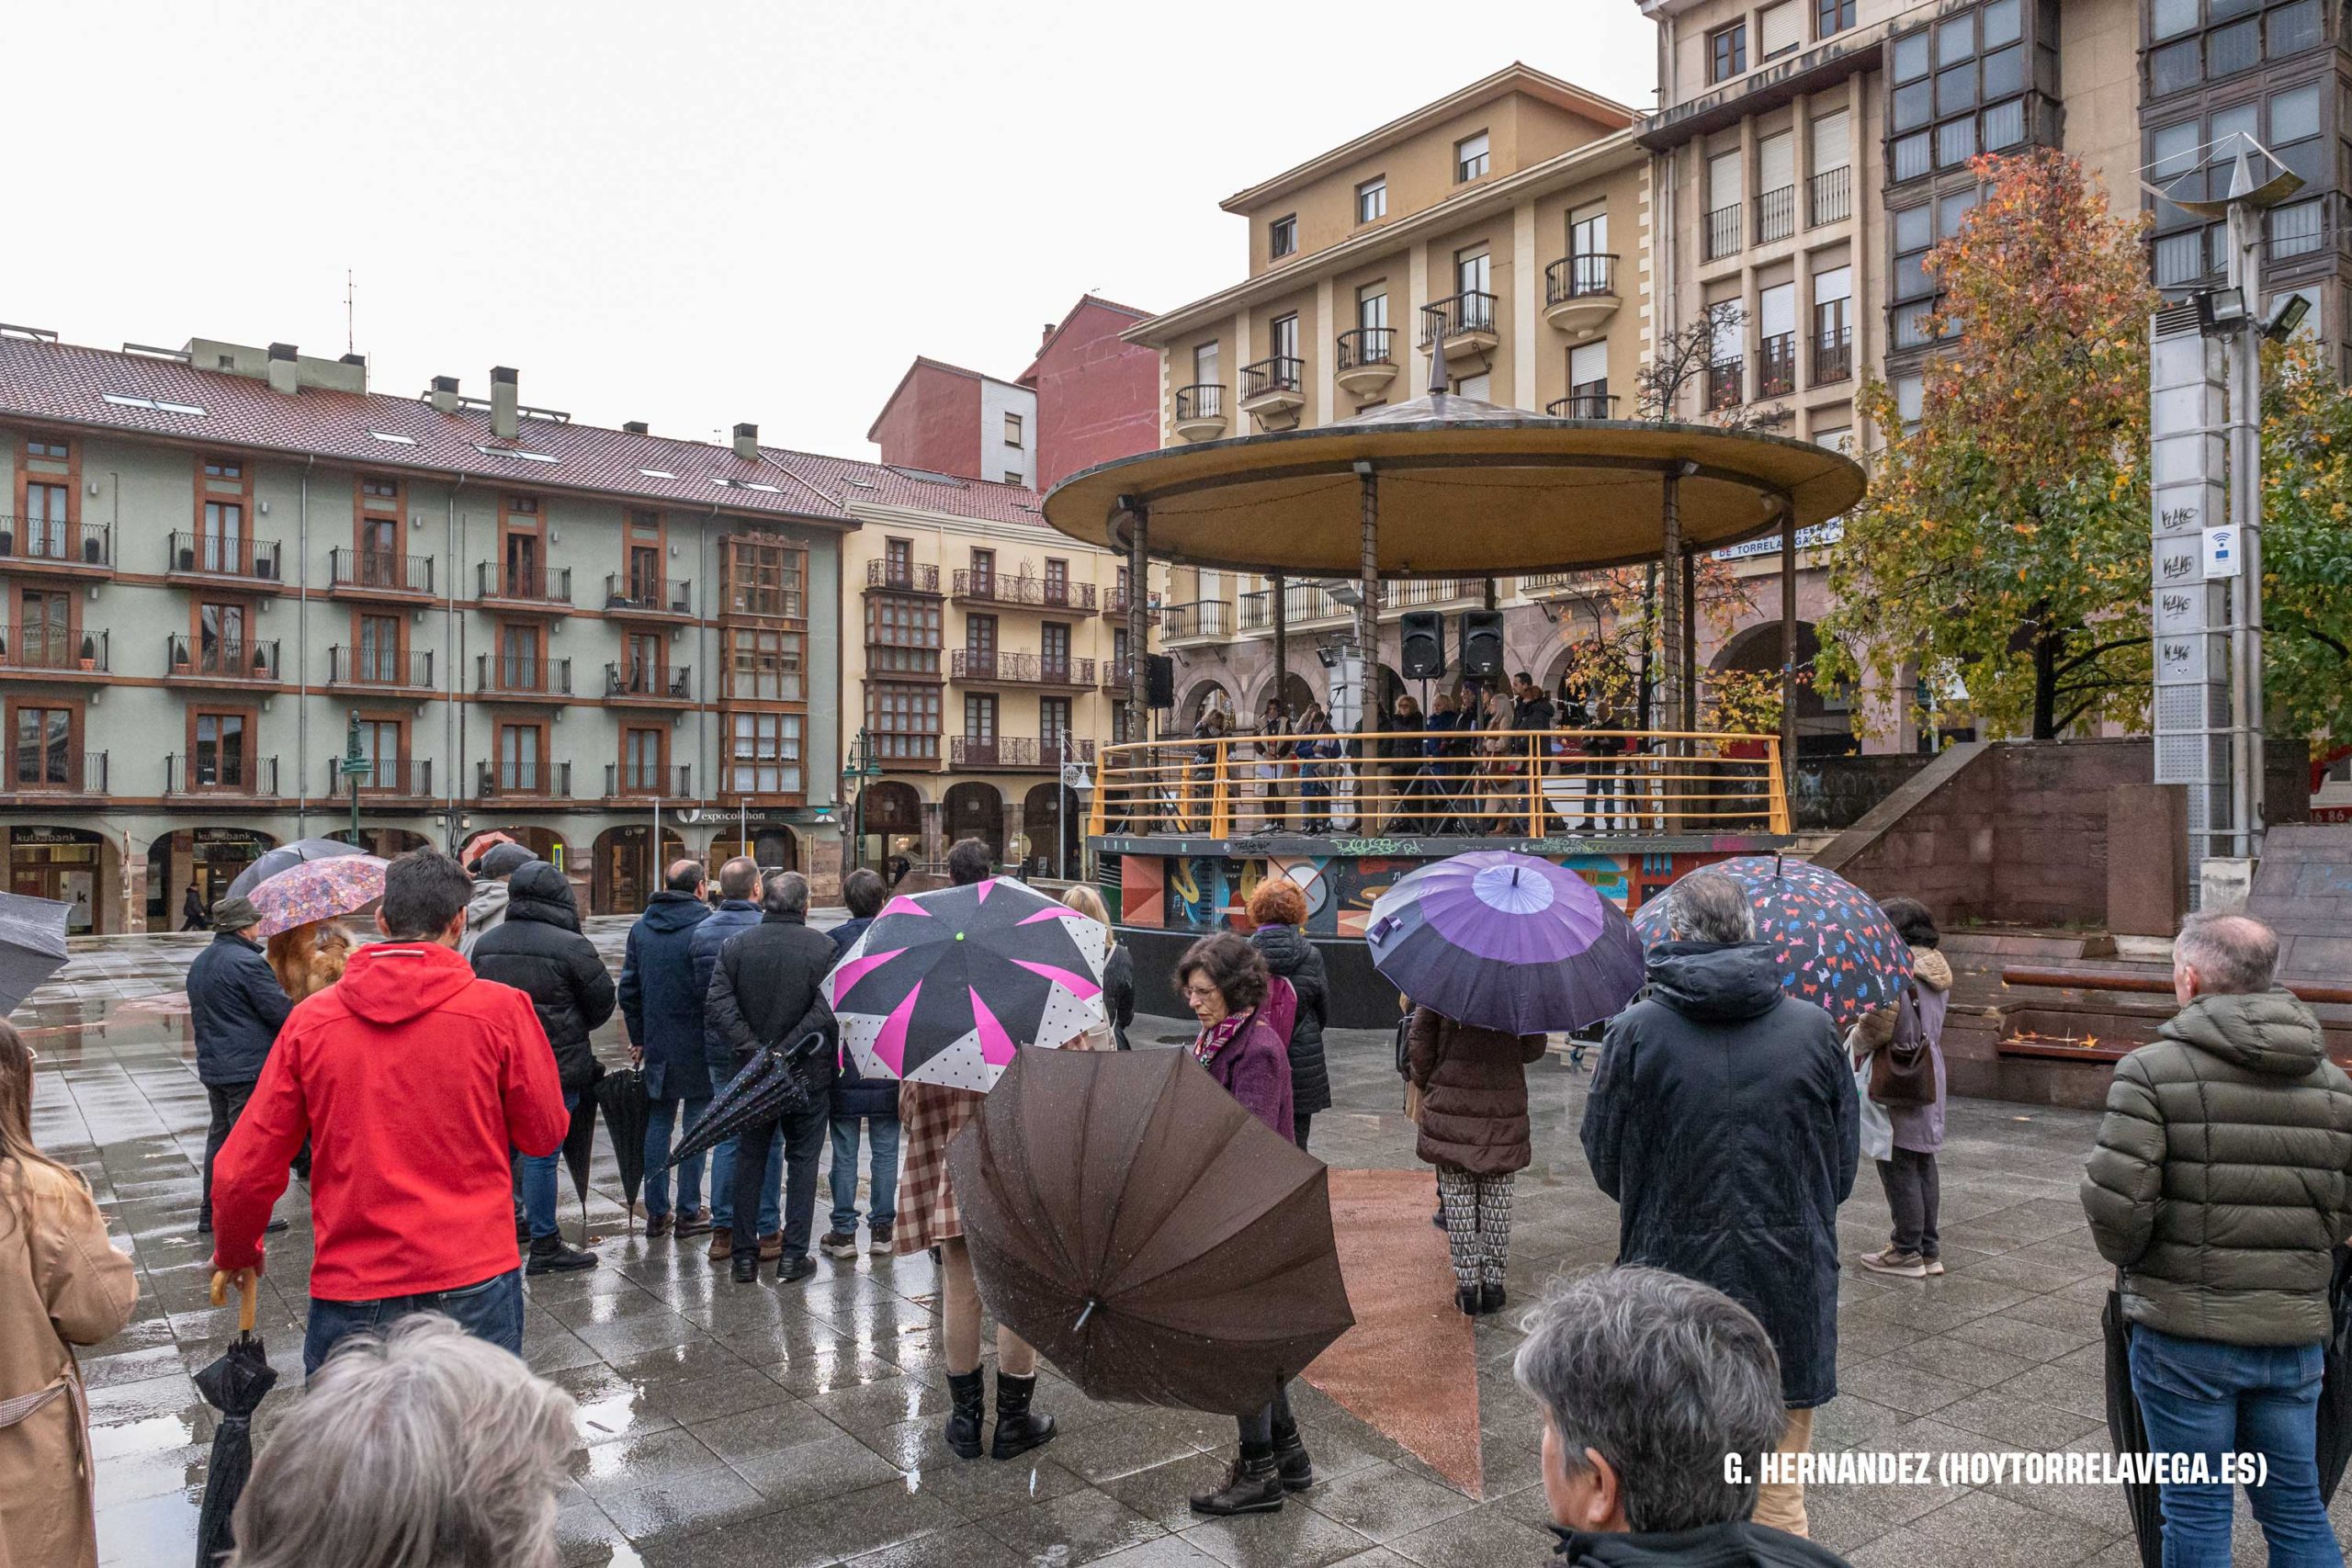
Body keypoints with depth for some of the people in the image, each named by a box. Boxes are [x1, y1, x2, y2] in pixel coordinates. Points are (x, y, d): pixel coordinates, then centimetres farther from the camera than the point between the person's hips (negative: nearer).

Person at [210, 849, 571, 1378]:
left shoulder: (310, 1020, 0)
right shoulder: (500, 1008, -7)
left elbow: (243, 1173, 4)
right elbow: (546, 1134, 2)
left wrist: (234, 1253, 23)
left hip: (349, 1290, 2)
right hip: (473, 1283, -2)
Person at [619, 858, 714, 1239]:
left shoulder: (640, 929, 6)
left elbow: (629, 988, 10)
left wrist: (637, 1037, 17)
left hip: (657, 1046, 5)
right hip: (699, 1047, -5)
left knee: (658, 1125, 13)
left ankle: (657, 1213, 17)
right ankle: (689, 1213, 8)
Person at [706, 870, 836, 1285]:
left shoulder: (735, 946, 1)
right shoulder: (823, 947, -8)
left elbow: (717, 1004, -8)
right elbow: (827, 1010, -18)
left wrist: (752, 1049, -12)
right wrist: (787, 1049, -15)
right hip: (807, 1075, -2)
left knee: (748, 1160, 14)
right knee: (802, 1160, 9)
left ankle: (745, 1255, 18)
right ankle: (792, 1256, 10)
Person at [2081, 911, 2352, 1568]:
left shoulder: (2152, 1070, -15)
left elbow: (2115, 1200, -20)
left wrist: (2126, 1256, 1)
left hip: (2185, 1328, -5)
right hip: (2294, 1332, 5)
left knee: (2196, 1513, 8)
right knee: (2297, 1508, 18)